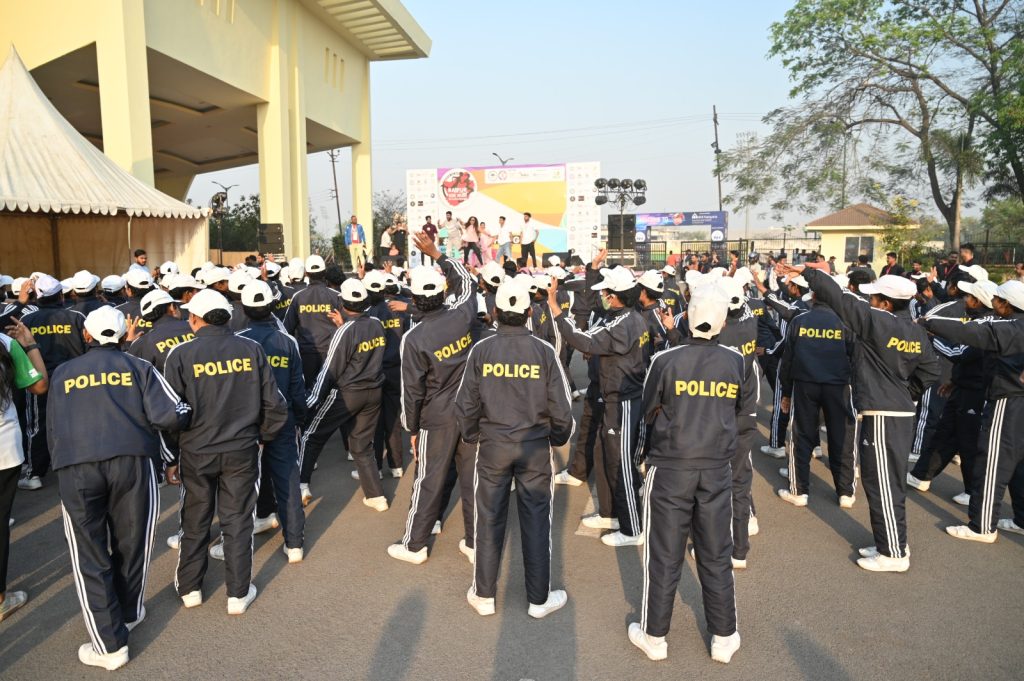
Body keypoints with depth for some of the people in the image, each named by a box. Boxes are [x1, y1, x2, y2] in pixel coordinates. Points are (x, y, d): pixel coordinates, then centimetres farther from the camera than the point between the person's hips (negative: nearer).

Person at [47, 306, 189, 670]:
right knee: (131, 544, 17)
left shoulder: (62, 374, 14)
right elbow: (171, 416, -4)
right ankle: (129, 614, 36)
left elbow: (52, 431, 18)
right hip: (131, 462, 0)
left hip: (75, 468, 1)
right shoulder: (138, 367, 7)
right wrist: (186, 413, 17)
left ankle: (109, 643, 11)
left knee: (90, 557, 8)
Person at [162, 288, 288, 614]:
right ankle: (238, 594, 21)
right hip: (242, 450, 1)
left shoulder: (181, 354, -10)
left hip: (196, 452, 0)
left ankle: (189, 587, 32)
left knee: (195, 520, 18)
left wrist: (170, 457, 5)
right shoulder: (251, 349, -5)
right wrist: (262, 436, 13)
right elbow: (274, 404, -3)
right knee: (237, 521, 11)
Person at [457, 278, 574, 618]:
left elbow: (466, 404, -2)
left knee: (489, 520, 13)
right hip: (535, 447, -1)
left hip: (492, 446, 1)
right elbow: (561, 407, -6)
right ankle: (539, 599, 24)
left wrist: (472, 436, 15)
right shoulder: (544, 351, -10)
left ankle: (483, 594, 28)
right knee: (536, 522, 11)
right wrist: (558, 439, 12)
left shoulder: (481, 350, -8)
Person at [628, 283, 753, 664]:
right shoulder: (737, 362, -5)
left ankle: (654, 636, 24)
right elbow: (747, 407, 11)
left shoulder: (666, 360, -12)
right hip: (717, 469, 2)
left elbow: (648, 414, 0)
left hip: (670, 468, -2)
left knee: (664, 555, 9)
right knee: (716, 557, 15)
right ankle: (724, 639, 28)